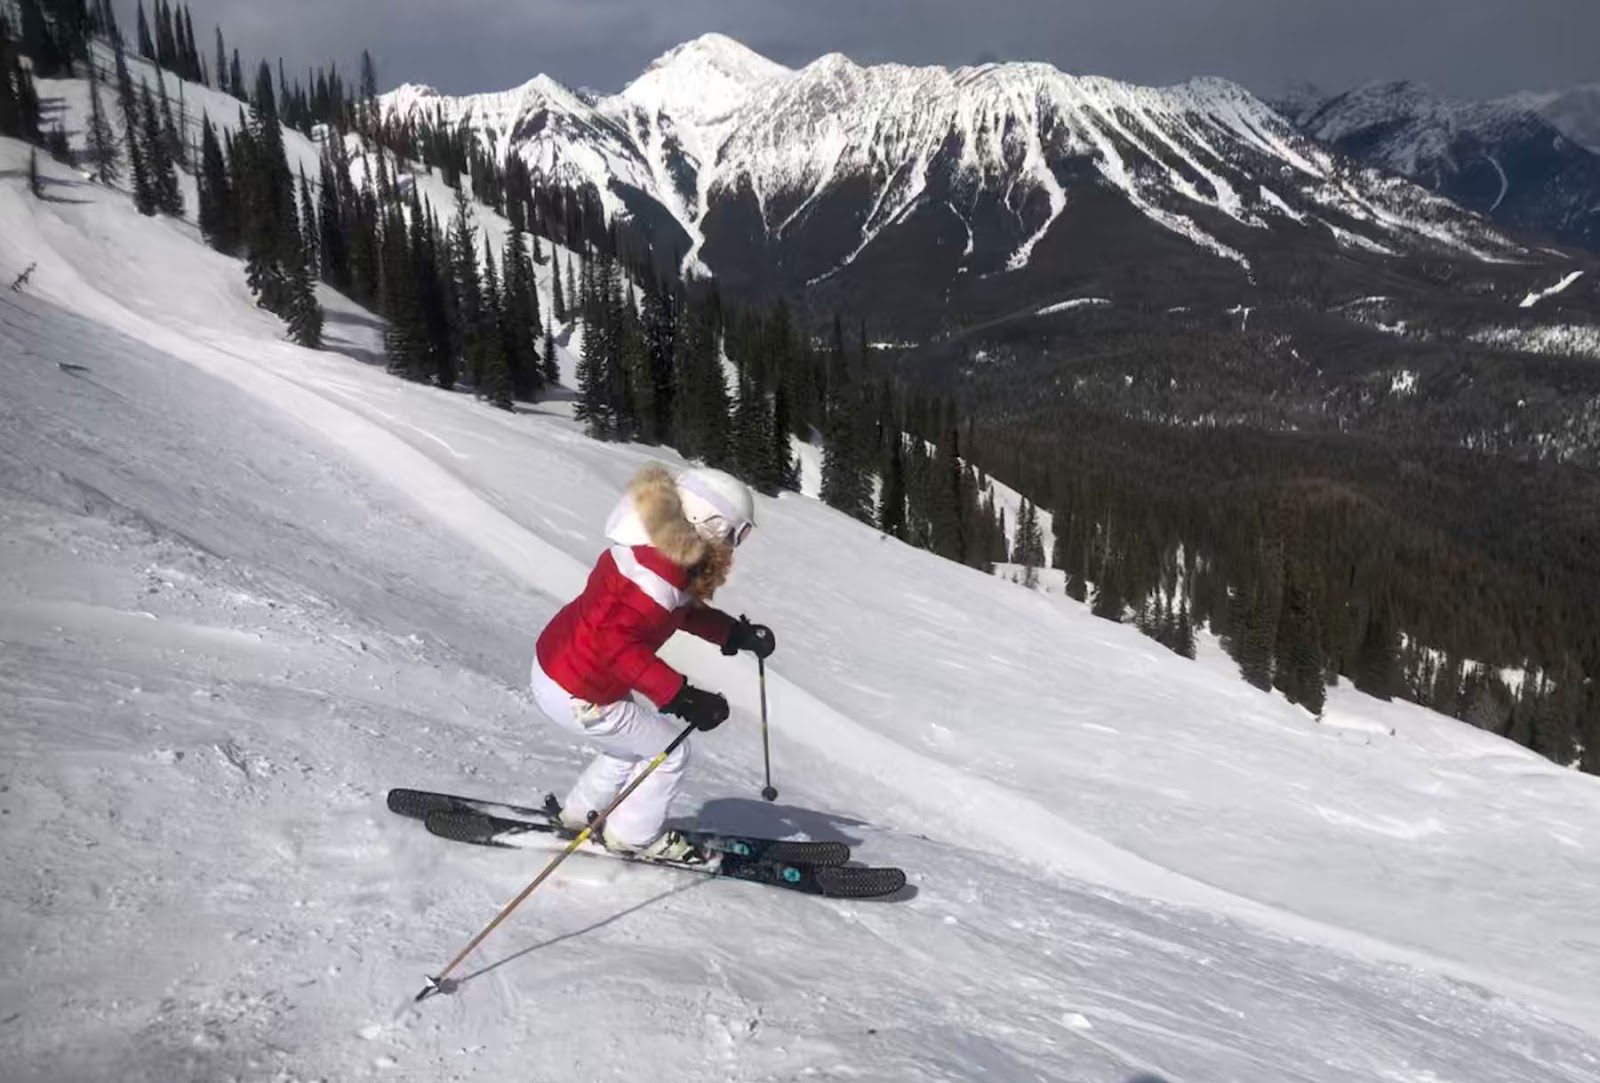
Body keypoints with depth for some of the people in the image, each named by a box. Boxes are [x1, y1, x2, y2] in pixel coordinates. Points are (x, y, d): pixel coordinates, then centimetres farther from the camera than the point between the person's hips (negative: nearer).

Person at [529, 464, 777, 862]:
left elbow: (684, 610, 17)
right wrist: (680, 695, -35)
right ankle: (631, 836, 28)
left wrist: (735, 632, 8)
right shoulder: (658, 571, -31)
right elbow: (615, 641, -34)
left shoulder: (669, 551, 0)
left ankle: (582, 812, 42)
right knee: (670, 752, 7)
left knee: (639, 737, 28)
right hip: (577, 693, -10)